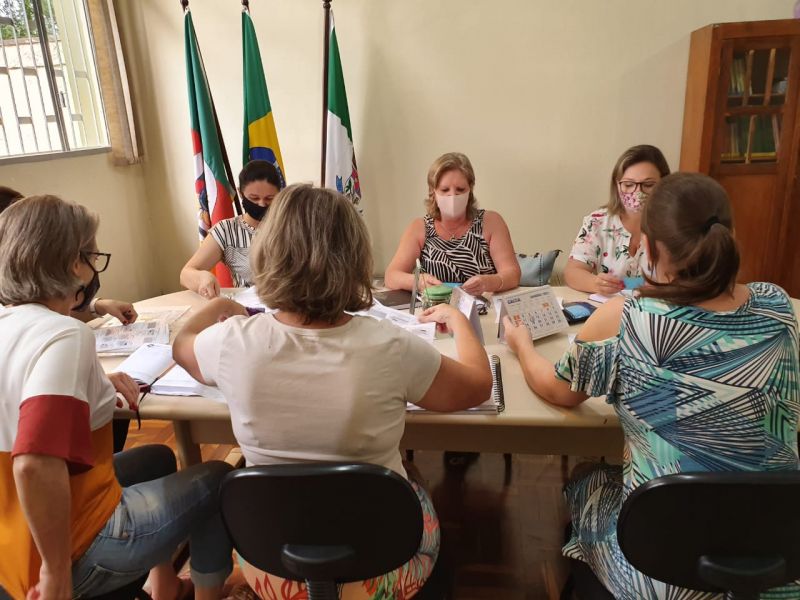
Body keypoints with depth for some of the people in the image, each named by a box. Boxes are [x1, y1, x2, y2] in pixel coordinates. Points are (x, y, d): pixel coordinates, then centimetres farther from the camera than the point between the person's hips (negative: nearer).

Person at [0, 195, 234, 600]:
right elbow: (35, 465, -39)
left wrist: (100, 389, 5)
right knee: (218, 481, 7)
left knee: (156, 459, 27)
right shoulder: (65, 337, -28)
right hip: (78, 550, -9)